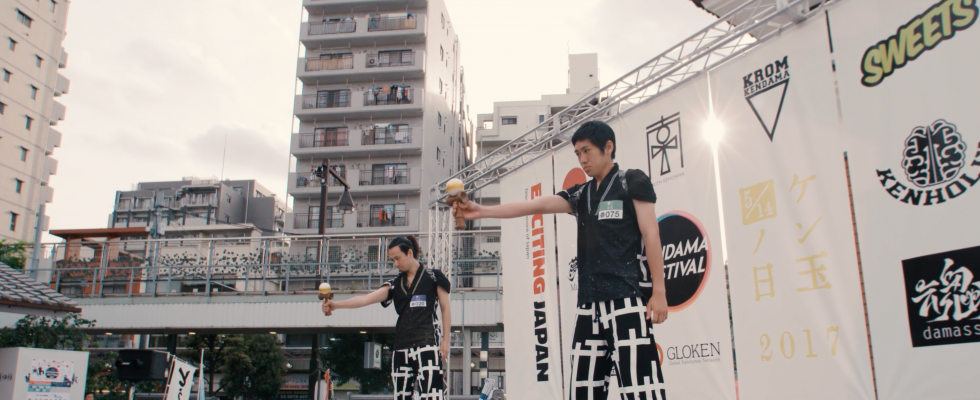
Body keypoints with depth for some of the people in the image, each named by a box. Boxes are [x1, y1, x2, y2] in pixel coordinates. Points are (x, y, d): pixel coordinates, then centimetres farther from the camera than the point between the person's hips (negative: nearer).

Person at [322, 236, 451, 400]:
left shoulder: (433, 276, 2)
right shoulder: (395, 284, 12)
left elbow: (445, 308, 5)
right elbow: (367, 298, 0)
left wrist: (446, 340, -2)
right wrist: (336, 304, -14)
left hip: (427, 345, -5)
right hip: (402, 347, 5)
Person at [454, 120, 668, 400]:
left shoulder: (632, 182, 4)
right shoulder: (580, 195, 19)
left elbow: (651, 234, -1)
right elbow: (537, 205, 9)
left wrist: (659, 291, -8)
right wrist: (482, 211, -1)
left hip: (628, 298, -6)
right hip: (590, 303, 6)